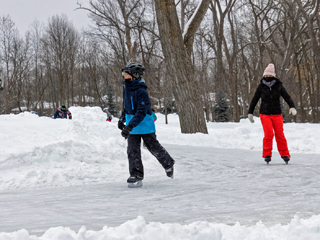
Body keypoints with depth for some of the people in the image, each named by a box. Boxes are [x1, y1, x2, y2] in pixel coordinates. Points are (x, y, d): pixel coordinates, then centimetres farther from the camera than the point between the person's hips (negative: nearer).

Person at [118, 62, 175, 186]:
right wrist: (122, 119, 21)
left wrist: (129, 127, -36)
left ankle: (168, 164, 33)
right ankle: (136, 174, 2)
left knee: (154, 148, 9)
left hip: (145, 126, -6)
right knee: (132, 150, -3)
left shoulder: (141, 92, -23)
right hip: (132, 127, 6)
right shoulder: (126, 90, 4)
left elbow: (141, 112, -29)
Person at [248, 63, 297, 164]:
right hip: (265, 115, -1)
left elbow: (287, 97, 1)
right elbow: (254, 100, 10)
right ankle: (267, 155, -2)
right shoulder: (261, 87, 3)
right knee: (269, 134, -15)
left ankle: (285, 155, 10)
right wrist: (250, 113, 10)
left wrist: (292, 107, -16)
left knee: (280, 135, -3)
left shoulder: (279, 86, 2)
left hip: (277, 115, 1)